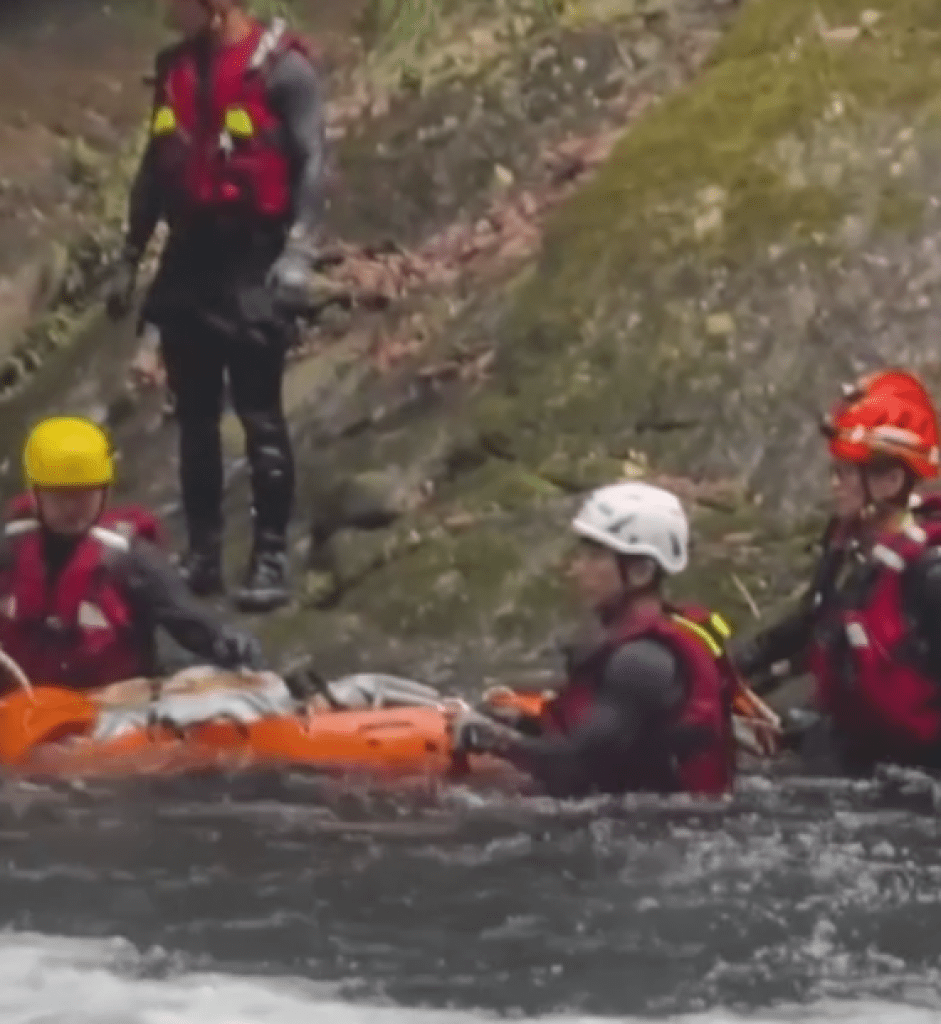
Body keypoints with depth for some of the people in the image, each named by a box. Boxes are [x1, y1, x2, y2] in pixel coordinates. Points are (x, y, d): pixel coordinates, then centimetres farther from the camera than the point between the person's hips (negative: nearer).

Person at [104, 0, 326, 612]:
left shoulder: (281, 67, -8)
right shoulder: (175, 69, 12)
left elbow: (312, 163, -12)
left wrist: (298, 252, -21)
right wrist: (130, 259, 19)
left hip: (254, 261, -7)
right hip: (188, 257, 7)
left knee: (258, 414, -7)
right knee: (195, 416, 9)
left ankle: (271, 558, -3)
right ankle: (204, 552, 15)